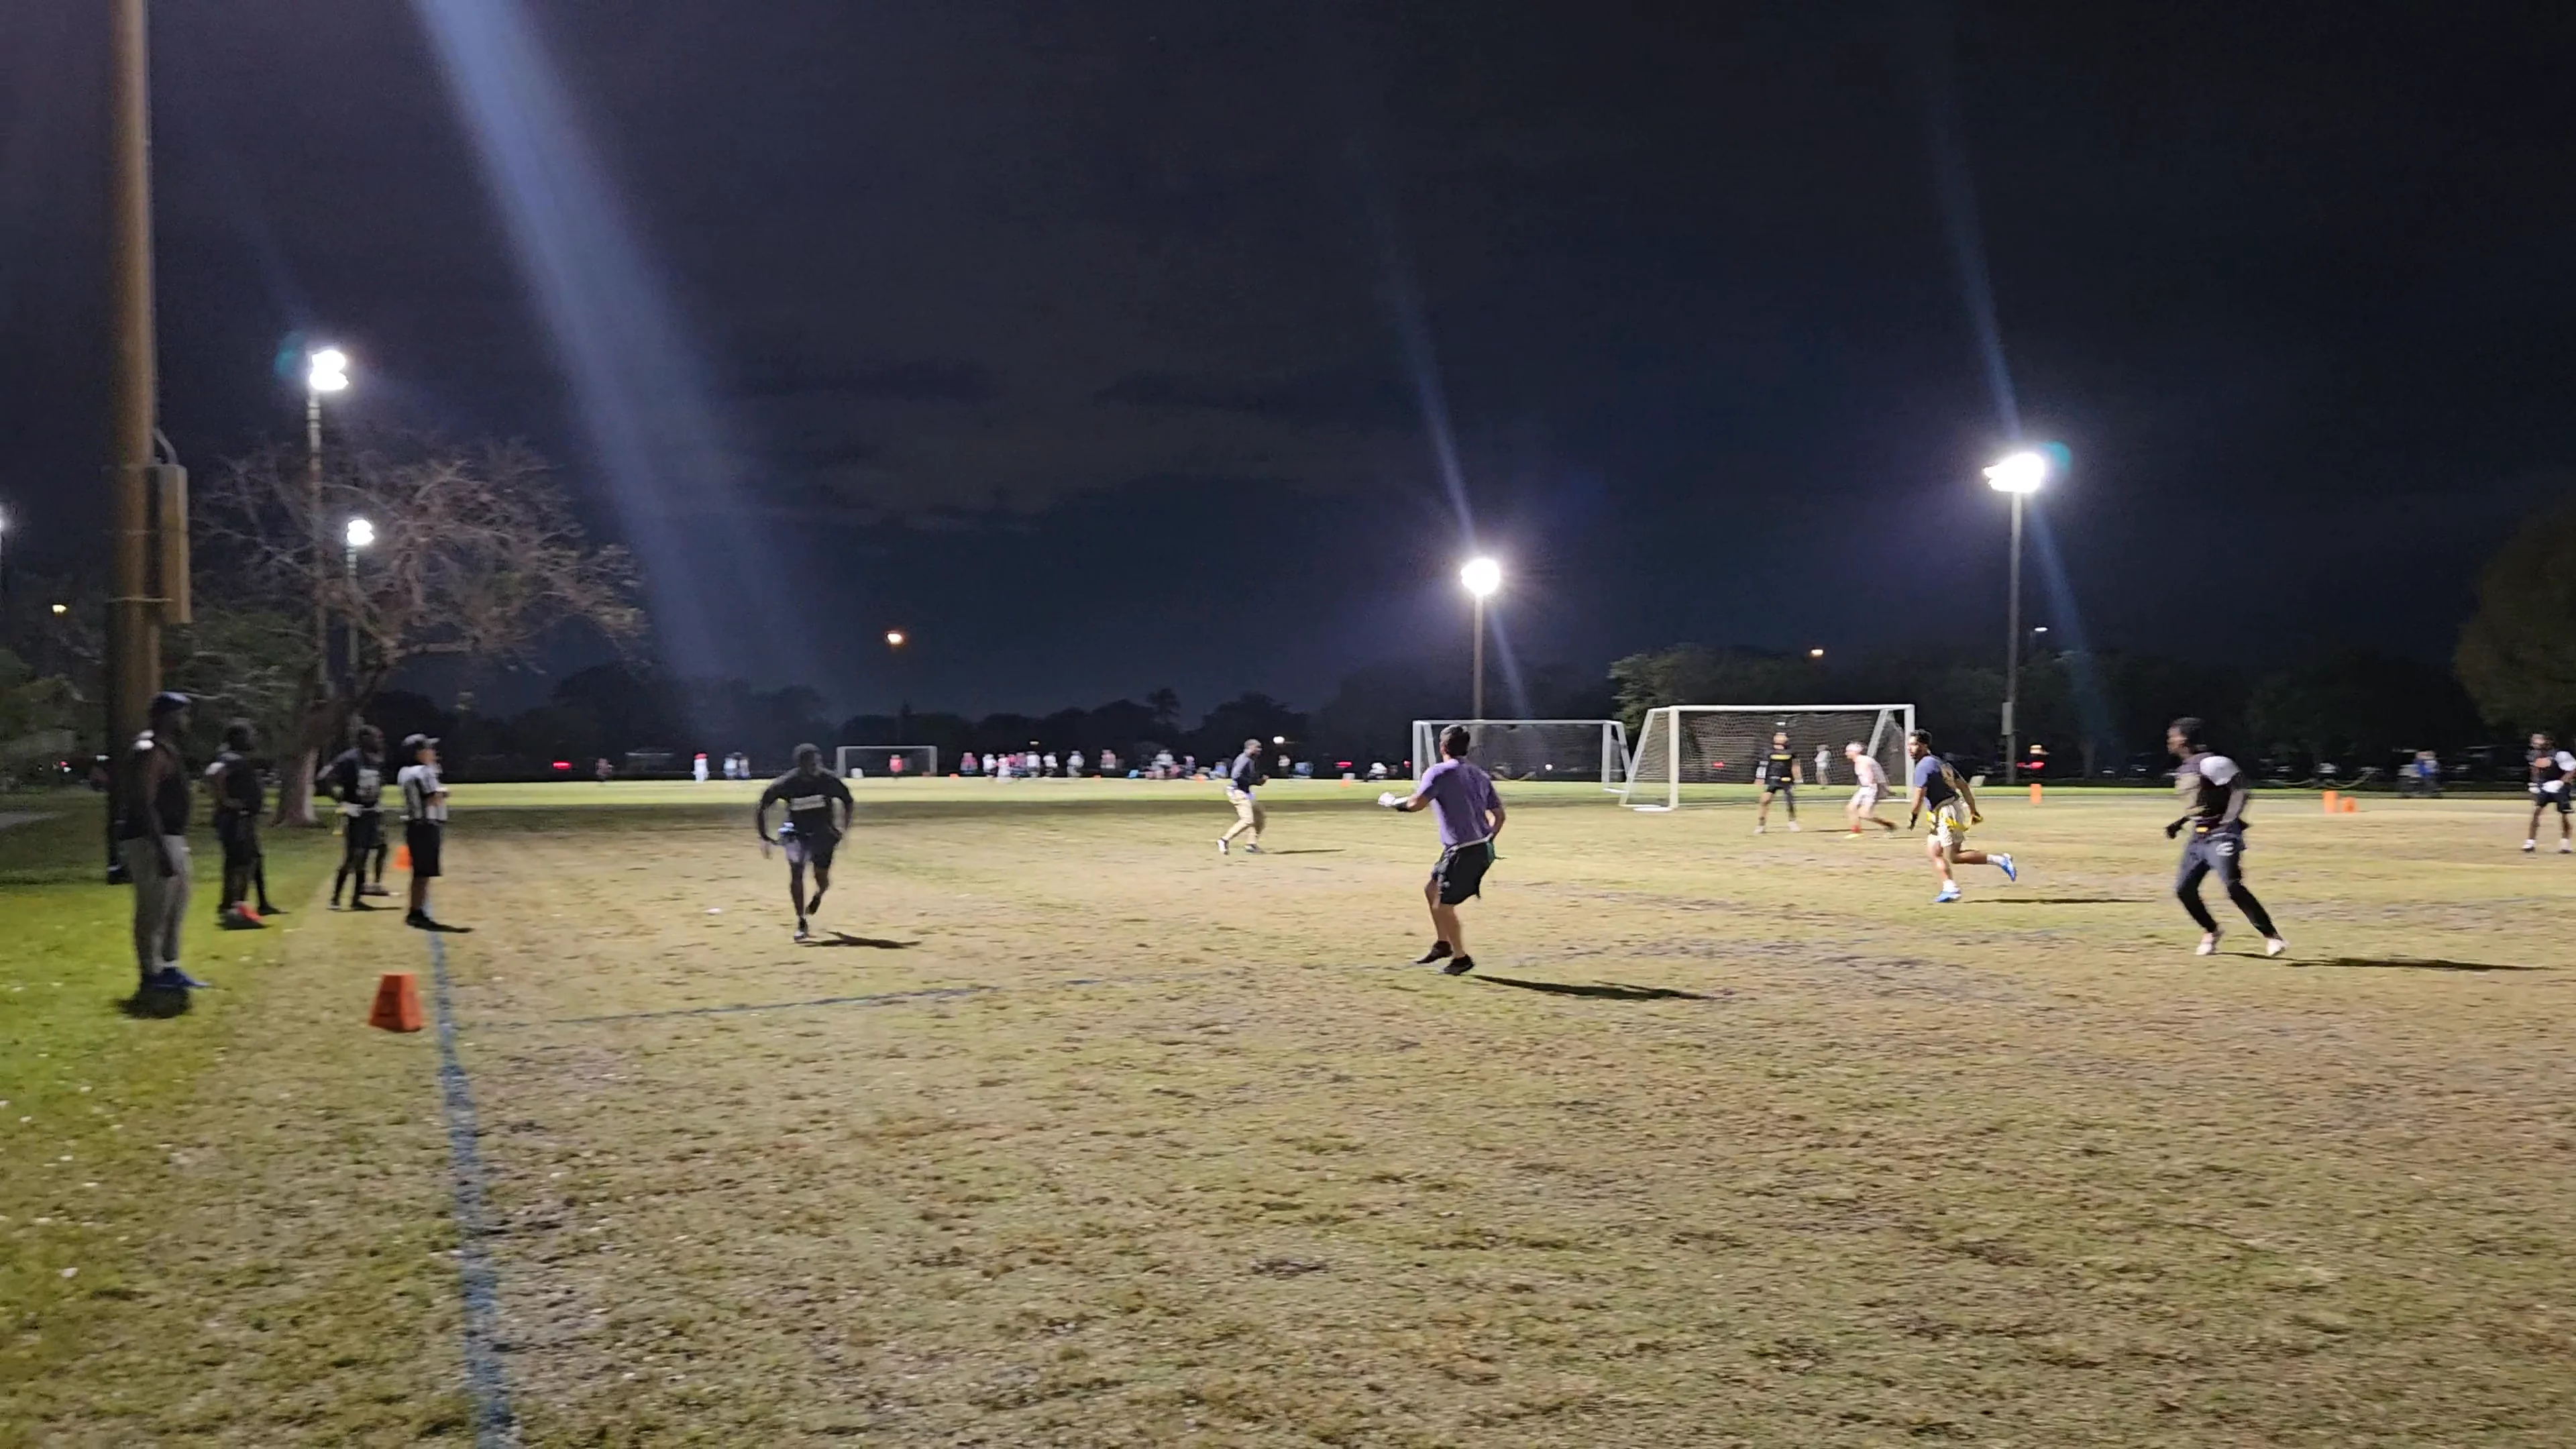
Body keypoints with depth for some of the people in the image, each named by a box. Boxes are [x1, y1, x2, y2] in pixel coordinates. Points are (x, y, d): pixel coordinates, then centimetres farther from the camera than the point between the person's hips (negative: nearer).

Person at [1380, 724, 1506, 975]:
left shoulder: (1439, 772, -9)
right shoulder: (1480, 775, 13)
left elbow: (1416, 803, -21)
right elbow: (1499, 814, 12)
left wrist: (1392, 801, -2)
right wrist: (1487, 842, 24)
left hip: (1463, 852, -9)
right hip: (1484, 849, 9)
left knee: (1444, 905, 4)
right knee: (1431, 889, 22)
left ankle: (1461, 958, 14)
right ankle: (1443, 944, 31)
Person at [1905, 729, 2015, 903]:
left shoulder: (1923, 766, -12)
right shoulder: (1940, 762, 17)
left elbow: (1918, 798, -18)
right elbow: (1963, 786, 19)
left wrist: (1911, 819, -5)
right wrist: (1974, 811, 22)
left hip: (1947, 814, -10)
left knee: (1954, 857, -6)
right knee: (1933, 850, 13)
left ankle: (1999, 859, -6)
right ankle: (1950, 888, 10)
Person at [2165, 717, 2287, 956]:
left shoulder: (2209, 763, -15)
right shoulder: (2184, 770, 14)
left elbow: (2243, 788, -18)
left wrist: (2230, 821, -24)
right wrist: (2180, 824, 19)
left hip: (2220, 835, -9)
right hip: (2198, 837, 9)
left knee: (2233, 887, -18)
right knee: (2184, 888, 6)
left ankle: (2271, 936, -11)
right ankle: (2210, 930, 26)